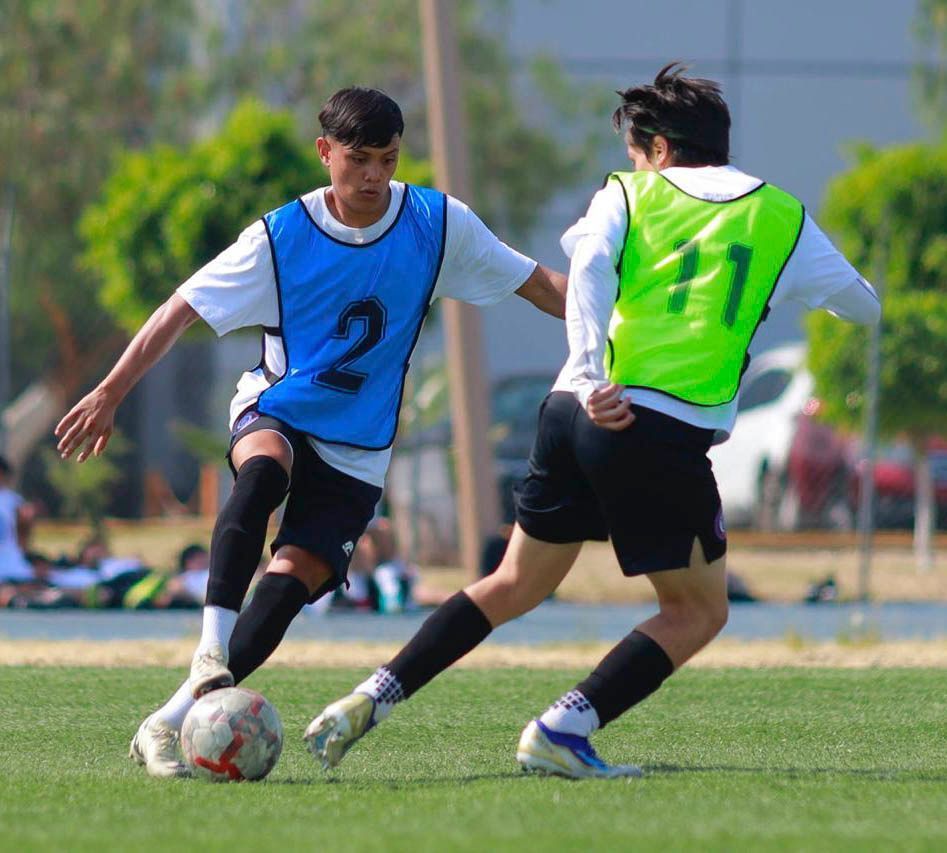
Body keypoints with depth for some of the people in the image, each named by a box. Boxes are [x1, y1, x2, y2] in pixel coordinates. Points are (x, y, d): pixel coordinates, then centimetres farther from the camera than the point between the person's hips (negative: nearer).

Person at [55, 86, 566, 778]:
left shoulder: (439, 224, -5)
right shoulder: (282, 236, -10)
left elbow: (535, 283, 5)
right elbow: (184, 309, -5)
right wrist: (110, 394, -9)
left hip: (358, 453, 1)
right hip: (276, 411, -1)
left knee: (294, 577, -17)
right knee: (263, 471, -37)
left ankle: (172, 723, -15)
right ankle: (212, 652, -40)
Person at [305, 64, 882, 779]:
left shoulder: (628, 196, 11)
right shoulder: (781, 216, 12)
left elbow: (588, 267, -10)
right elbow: (864, 305, 23)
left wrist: (592, 379, -18)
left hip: (579, 409, 4)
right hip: (669, 434, -3)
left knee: (518, 584, 19)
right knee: (699, 611, 11)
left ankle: (372, 699, 13)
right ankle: (563, 731, -3)